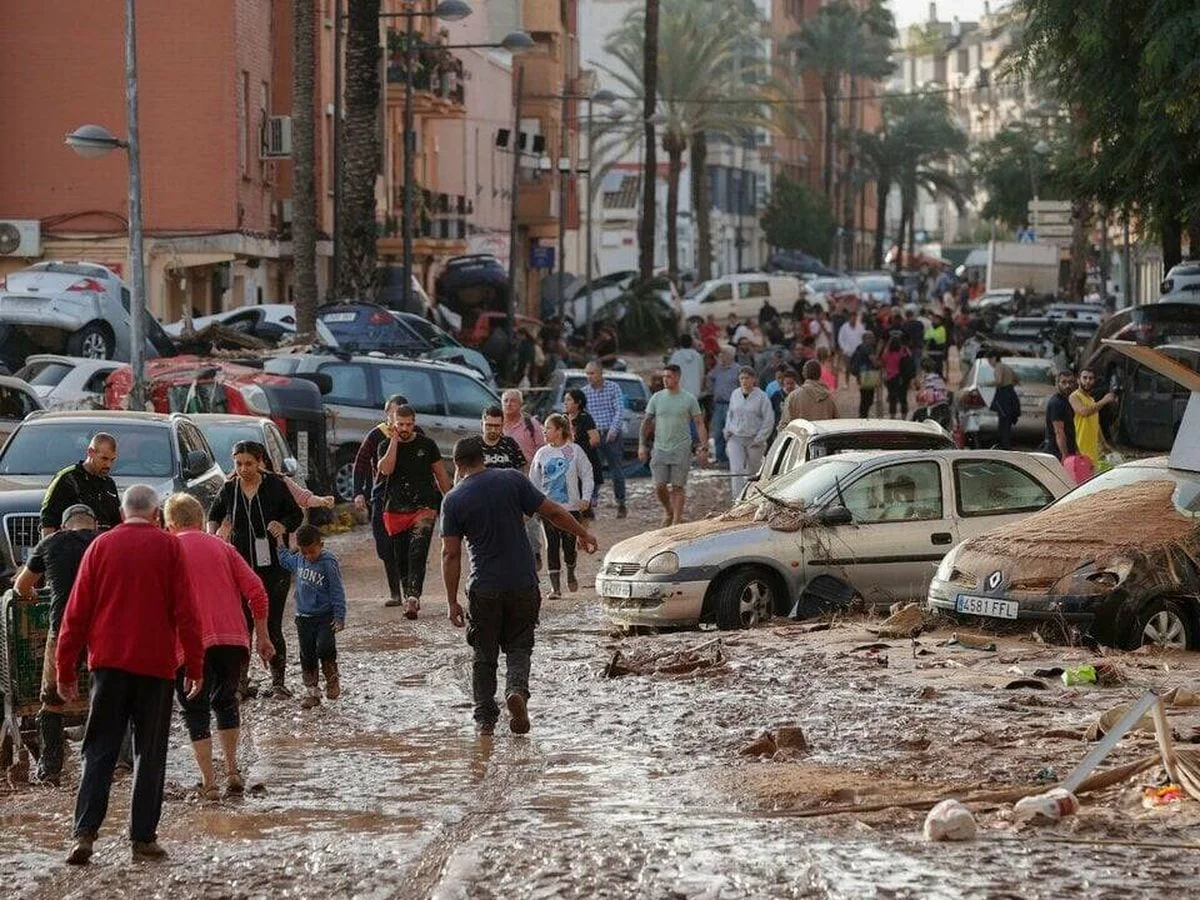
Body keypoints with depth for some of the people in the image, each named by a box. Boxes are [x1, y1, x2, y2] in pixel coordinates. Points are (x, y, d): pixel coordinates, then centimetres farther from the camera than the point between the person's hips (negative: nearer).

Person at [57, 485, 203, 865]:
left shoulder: (102, 545, 4)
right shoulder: (168, 547, 0)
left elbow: (77, 612, 4)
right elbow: (185, 611, -3)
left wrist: (65, 669, 9)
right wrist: (194, 666, 3)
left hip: (108, 662, 1)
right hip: (155, 663, -1)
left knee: (99, 750, 4)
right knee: (150, 753, 7)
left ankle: (85, 832, -9)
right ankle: (143, 838, 4)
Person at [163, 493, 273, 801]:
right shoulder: (220, 547, 14)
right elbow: (255, 590, 7)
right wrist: (262, 636, 13)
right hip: (232, 637, 3)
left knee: (195, 710, 6)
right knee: (225, 701, 22)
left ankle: (208, 782, -2)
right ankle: (232, 772, 19)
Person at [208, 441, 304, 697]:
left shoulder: (275, 486, -5)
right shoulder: (229, 489, 3)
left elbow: (297, 515, 6)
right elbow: (214, 515, 20)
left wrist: (284, 525, -15)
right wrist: (212, 536, 2)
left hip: (273, 566, -2)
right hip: (240, 566, 2)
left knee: (272, 627, -1)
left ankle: (278, 682, 8)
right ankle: (240, 680, 8)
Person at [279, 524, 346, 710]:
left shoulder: (328, 563, -15)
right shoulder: (299, 560, 2)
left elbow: (337, 591, -13)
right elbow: (285, 560, 28)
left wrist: (339, 617, -15)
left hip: (325, 616, -5)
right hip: (304, 616, 5)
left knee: (325, 648, -20)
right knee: (307, 655, 8)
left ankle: (332, 679, 6)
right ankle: (311, 691, 17)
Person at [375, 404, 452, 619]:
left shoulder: (426, 445, 4)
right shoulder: (387, 446, 5)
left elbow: (441, 474, 11)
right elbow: (385, 469, -15)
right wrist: (394, 440, -13)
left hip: (424, 507, -2)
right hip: (395, 510, 2)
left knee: (417, 554, -16)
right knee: (400, 558, 7)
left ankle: (413, 597, -26)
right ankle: (409, 597, 20)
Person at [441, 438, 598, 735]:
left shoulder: (453, 500, -4)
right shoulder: (512, 480, -2)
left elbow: (450, 554, -5)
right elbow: (553, 512, -1)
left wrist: (452, 602, -1)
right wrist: (583, 534, 15)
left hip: (484, 589, -1)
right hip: (523, 584, 1)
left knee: (484, 655, 13)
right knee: (519, 647, 13)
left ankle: (485, 718, 13)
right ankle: (517, 689, -14)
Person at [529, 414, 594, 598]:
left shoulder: (574, 451, -3)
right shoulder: (542, 453, 3)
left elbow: (586, 474, 2)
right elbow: (534, 480, 9)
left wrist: (586, 498, -6)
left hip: (571, 506, -2)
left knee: (569, 544, 3)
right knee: (552, 545, -3)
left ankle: (571, 574, 33)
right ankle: (555, 586, 1)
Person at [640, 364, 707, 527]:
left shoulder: (689, 399, -1)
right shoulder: (657, 398, 6)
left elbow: (699, 424, 1)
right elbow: (646, 422, 12)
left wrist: (703, 447, -6)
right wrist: (641, 444, 6)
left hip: (681, 450, -2)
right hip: (660, 449, 2)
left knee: (678, 487, -2)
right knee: (659, 486, -2)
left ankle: (677, 520, 5)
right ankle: (668, 511, 24)